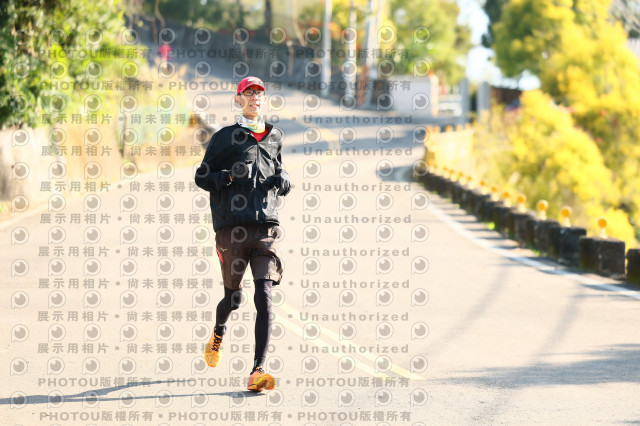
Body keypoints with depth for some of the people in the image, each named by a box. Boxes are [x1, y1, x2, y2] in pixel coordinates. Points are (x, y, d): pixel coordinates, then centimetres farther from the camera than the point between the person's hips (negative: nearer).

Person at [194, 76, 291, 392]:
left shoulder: (274, 137, 16)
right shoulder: (225, 137, 5)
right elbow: (202, 177, 6)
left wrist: (282, 181, 7)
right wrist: (229, 177, -13)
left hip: (267, 226, 2)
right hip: (232, 226, -2)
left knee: (264, 296, -13)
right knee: (233, 297, 7)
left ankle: (257, 372, -17)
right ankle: (218, 335, 43)